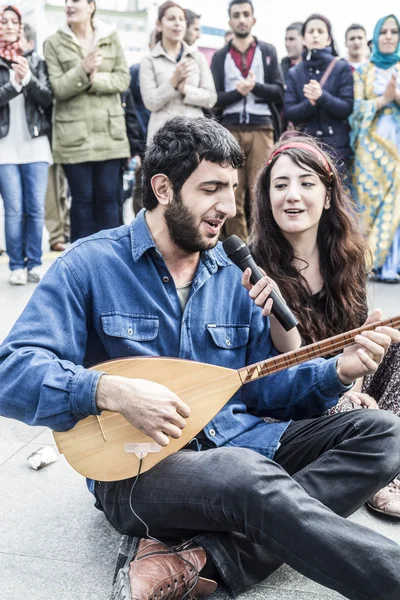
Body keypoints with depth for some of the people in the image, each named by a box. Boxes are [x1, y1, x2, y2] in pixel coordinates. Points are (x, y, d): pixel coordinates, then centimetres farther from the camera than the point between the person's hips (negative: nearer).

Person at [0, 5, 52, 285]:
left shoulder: (35, 61, 11)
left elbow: (48, 98, 1)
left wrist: (29, 79, -14)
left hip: (36, 144, 2)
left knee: (36, 209, 0)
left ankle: (35, 263, 9)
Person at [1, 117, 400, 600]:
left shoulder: (234, 275, 10)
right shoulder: (89, 265, -5)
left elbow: (260, 386, 12)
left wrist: (338, 371, -5)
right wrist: (114, 391, -29)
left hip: (240, 440, 7)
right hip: (138, 466, -6)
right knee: (248, 475, -38)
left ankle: (208, 559, -25)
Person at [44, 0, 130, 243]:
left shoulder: (112, 37, 7)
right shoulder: (54, 43, 2)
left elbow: (123, 79, 1)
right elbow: (57, 88, -6)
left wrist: (96, 80, -16)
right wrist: (83, 70, -20)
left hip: (109, 131, 2)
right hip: (74, 134, -1)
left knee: (108, 196, 4)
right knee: (82, 198, 2)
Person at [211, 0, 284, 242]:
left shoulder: (268, 51, 11)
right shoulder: (220, 56, 12)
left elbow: (279, 92, 3)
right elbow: (214, 98, 4)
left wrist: (255, 86, -14)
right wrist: (237, 91, -13)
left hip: (261, 128, -1)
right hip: (230, 129, 1)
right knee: (233, 195, 0)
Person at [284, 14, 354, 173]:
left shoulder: (342, 68, 3)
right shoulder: (294, 73, 10)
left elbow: (348, 109, -5)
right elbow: (289, 112, 2)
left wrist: (322, 96, -21)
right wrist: (309, 103, -18)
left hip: (336, 145, -2)